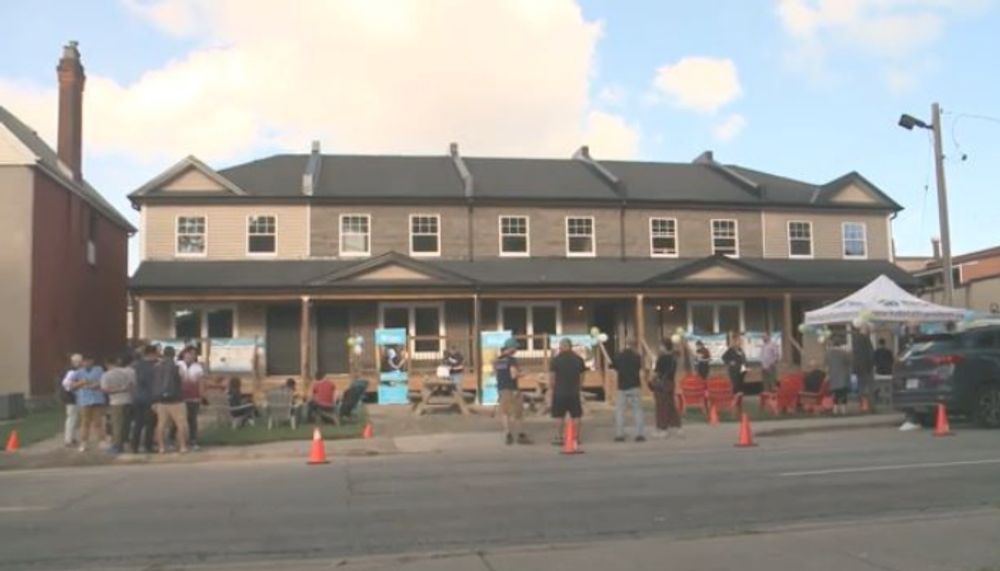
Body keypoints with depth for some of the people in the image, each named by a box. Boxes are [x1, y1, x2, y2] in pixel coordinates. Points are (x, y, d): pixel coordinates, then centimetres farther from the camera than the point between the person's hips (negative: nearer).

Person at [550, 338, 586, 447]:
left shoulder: (555, 360, -7)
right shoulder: (578, 359, 2)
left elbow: (553, 377, -5)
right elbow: (581, 376, 7)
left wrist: (553, 389, 9)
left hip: (559, 392, -2)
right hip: (574, 392, 2)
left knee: (560, 417, 5)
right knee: (576, 416, 8)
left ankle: (559, 437, 5)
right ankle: (577, 438, 8)